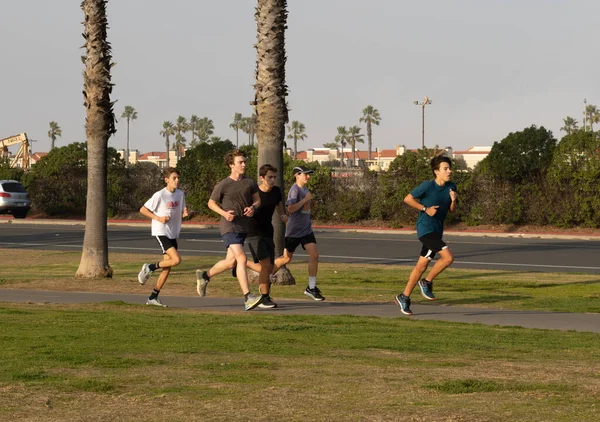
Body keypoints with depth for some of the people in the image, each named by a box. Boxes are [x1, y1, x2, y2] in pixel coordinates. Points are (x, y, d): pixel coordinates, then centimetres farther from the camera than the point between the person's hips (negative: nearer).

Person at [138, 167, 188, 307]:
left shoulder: (180, 194, 7)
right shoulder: (160, 195, -13)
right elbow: (143, 209, -8)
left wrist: (184, 214, -6)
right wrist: (158, 218, -19)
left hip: (173, 234, 7)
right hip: (161, 232, -7)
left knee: (167, 267, 4)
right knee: (176, 259, -22)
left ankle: (153, 297, 11)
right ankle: (150, 268, 0)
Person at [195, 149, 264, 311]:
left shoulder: (250, 182, 5)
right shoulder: (223, 185, -7)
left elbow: (257, 200, 15)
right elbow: (211, 203, 4)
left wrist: (253, 207, -7)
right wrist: (224, 213, -13)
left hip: (244, 227, 6)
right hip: (229, 226, -6)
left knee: (230, 262, 13)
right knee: (242, 258, -20)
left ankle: (204, 275, 39)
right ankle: (248, 298, -24)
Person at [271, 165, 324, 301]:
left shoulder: (306, 189, 12)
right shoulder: (295, 190, -16)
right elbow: (290, 208, -28)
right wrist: (305, 199, -24)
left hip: (306, 230, 7)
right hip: (293, 231, -7)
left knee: (314, 255, -9)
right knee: (286, 258, 5)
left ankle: (311, 288, -3)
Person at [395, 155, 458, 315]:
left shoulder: (451, 187, 4)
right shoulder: (427, 186, -15)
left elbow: (452, 210, 12)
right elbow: (408, 199, -7)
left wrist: (453, 201, -9)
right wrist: (425, 209, -14)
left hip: (437, 230, 7)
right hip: (425, 228, -7)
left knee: (422, 265, 10)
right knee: (448, 257, -19)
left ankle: (404, 297, 19)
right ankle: (427, 282, 0)